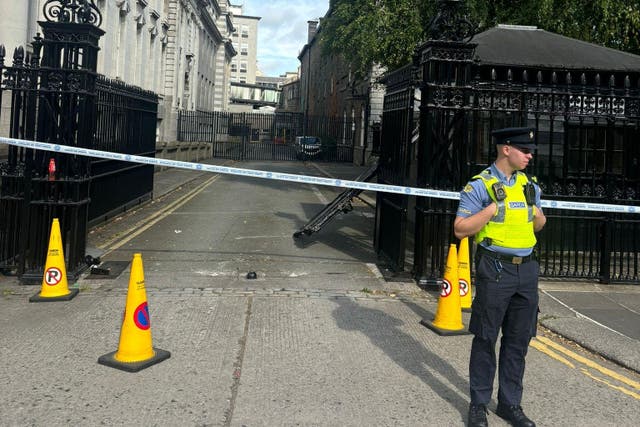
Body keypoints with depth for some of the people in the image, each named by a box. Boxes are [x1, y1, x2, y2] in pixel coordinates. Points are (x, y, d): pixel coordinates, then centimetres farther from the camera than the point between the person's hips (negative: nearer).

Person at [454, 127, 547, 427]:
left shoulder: (530, 185, 11)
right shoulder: (479, 186, -7)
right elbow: (460, 229, -11)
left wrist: (538, 215, 0)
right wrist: (493, 209, -18)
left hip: (527, 269, 6)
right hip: (495, 270, -5)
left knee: (518, 341, 10)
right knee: (485, 339, 3)